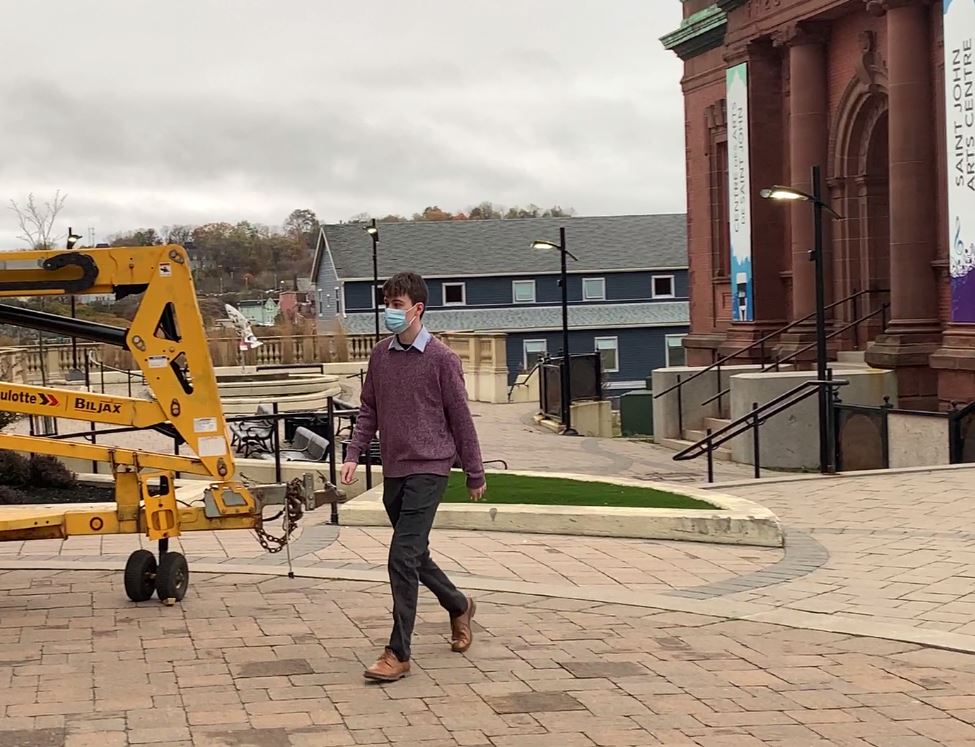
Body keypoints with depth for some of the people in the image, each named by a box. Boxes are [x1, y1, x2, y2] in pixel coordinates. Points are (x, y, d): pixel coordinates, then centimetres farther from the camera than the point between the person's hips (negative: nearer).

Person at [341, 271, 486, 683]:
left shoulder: (441, 358, -8)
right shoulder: (380, 355, 8)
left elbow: (460, 418, -3)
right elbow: (369, 411, 15)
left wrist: (475, 475, 2)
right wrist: (353, 456, 3)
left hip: (427, 468, -6)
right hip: (394, 471, 6)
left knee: (404, 558, -13)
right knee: (415, 556, 16)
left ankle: (398, 654, -7)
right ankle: (459, 607, 42)